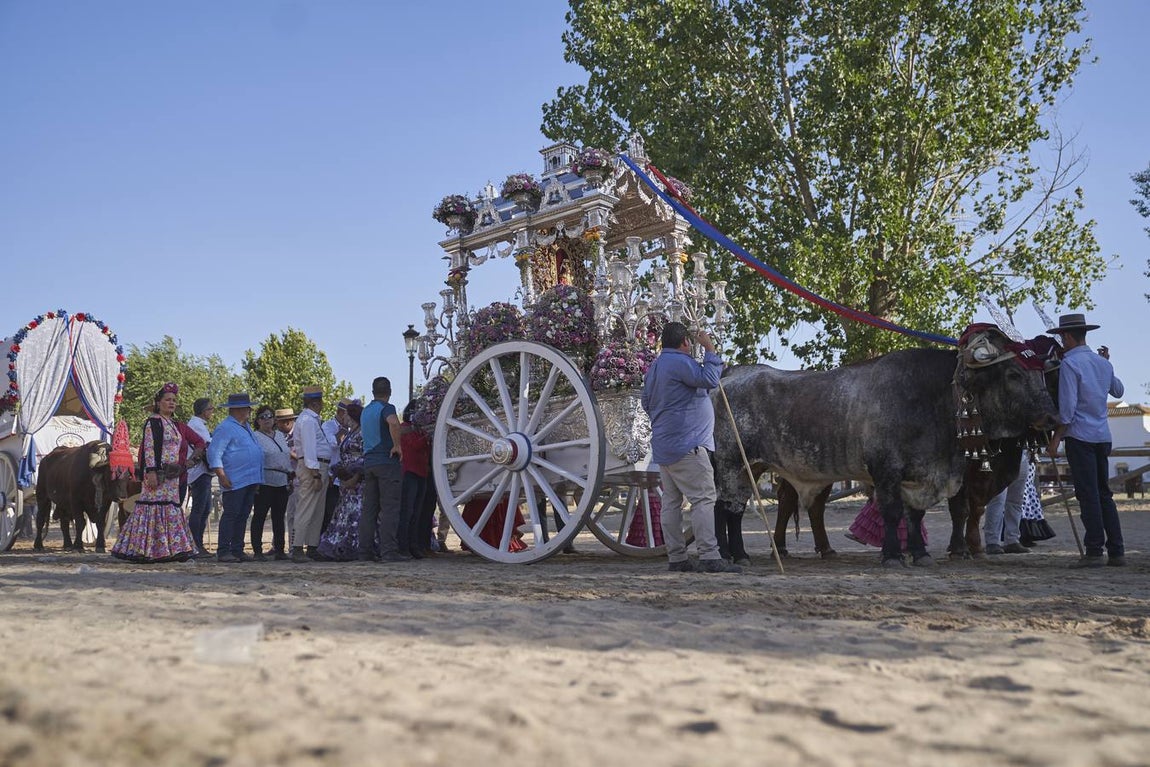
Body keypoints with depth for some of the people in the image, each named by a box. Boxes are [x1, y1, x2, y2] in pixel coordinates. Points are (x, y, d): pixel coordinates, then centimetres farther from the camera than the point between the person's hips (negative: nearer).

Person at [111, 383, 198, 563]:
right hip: (158, 473, -9)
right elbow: (149, 448, -15)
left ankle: (173, 549, 12)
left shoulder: (172, 423, 20)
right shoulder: (153, 422, -7)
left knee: (171, 511, 9)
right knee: (156, 507, -9)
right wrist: (151, 472, -22)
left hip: (171, 475, 9)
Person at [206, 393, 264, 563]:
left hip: (250, 479, 9)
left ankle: (237, 550, 16)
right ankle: (223, 551, -4)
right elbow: (214, 453, -15)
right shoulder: (225, 428, -9)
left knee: (243, 516, 11)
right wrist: (222, 476, -20)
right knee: (231, 514, -7)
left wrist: (257, 479, 22)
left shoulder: (246, 427, 20)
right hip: (235, 481, -9)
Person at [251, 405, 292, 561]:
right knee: (259, 516, -3)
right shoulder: (255, 437, -2)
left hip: (282, 482, 6)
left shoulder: (280, 435, 18)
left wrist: (290, 475, 18)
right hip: (265, 482, -6)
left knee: (279, 516, 9)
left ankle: (279, 549, 15)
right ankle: (257, 551, 0)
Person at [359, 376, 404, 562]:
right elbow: (393, 422, -29)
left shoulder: (365, 411, 18)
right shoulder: (386, 408, -7)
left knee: (369, 508, 8)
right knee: (390, 508, -7)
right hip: (387, 462, -7)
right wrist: (397, 446, -18)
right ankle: (389, 551, -11)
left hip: (368, 462, 7)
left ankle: (364, 551, 8)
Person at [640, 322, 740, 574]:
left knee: (671, 502, 8)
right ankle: (709, 557, -15)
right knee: (703, 499, -10)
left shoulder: (654, 367, 19)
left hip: (663, 447, 10)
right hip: (687, 445, -10)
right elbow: (709, 379, -19)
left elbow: (646, 403, 27)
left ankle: (676, 558, 10)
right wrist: (710, 350, -10)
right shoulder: (680, 362, -11)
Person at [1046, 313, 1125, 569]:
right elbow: (1118, 390, 30)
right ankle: (1116, 551, 12)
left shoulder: (1070, 363, -11)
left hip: (1080, 436, -7)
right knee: (1104, 494, 12)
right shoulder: (1102, 363, 11)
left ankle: (1094, 552, -6)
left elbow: (1067, 407, -16)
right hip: (1103, 436, 7)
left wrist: (1056, 439, -10)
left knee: (1088, 495, -6)